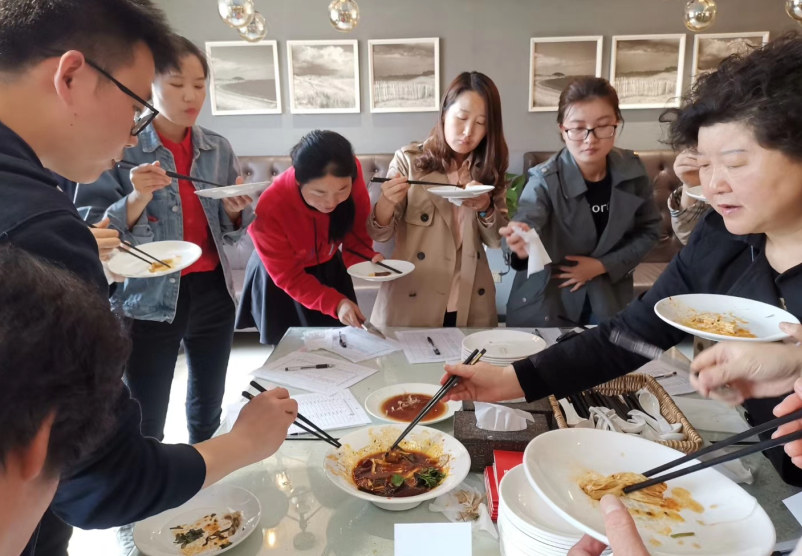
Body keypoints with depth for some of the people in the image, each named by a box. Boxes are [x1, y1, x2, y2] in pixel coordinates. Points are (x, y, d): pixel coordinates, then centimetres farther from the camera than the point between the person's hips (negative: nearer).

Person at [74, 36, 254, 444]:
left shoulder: (218, 149, 4)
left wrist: (235, 211, -10)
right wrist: (136, 200, -26)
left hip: (212, 292, 4)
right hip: (148, 299, -4)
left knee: (209, 409, 18)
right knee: (145, 423, 4)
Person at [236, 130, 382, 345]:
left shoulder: (353, 173, -27)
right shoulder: (270, 209, -36)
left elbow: (357, 231, -14)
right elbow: (290, 278, -24)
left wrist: (366, 259, -36)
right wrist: (336, 303, -38)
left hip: (329, 269, 4)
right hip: (279, 283, -3)